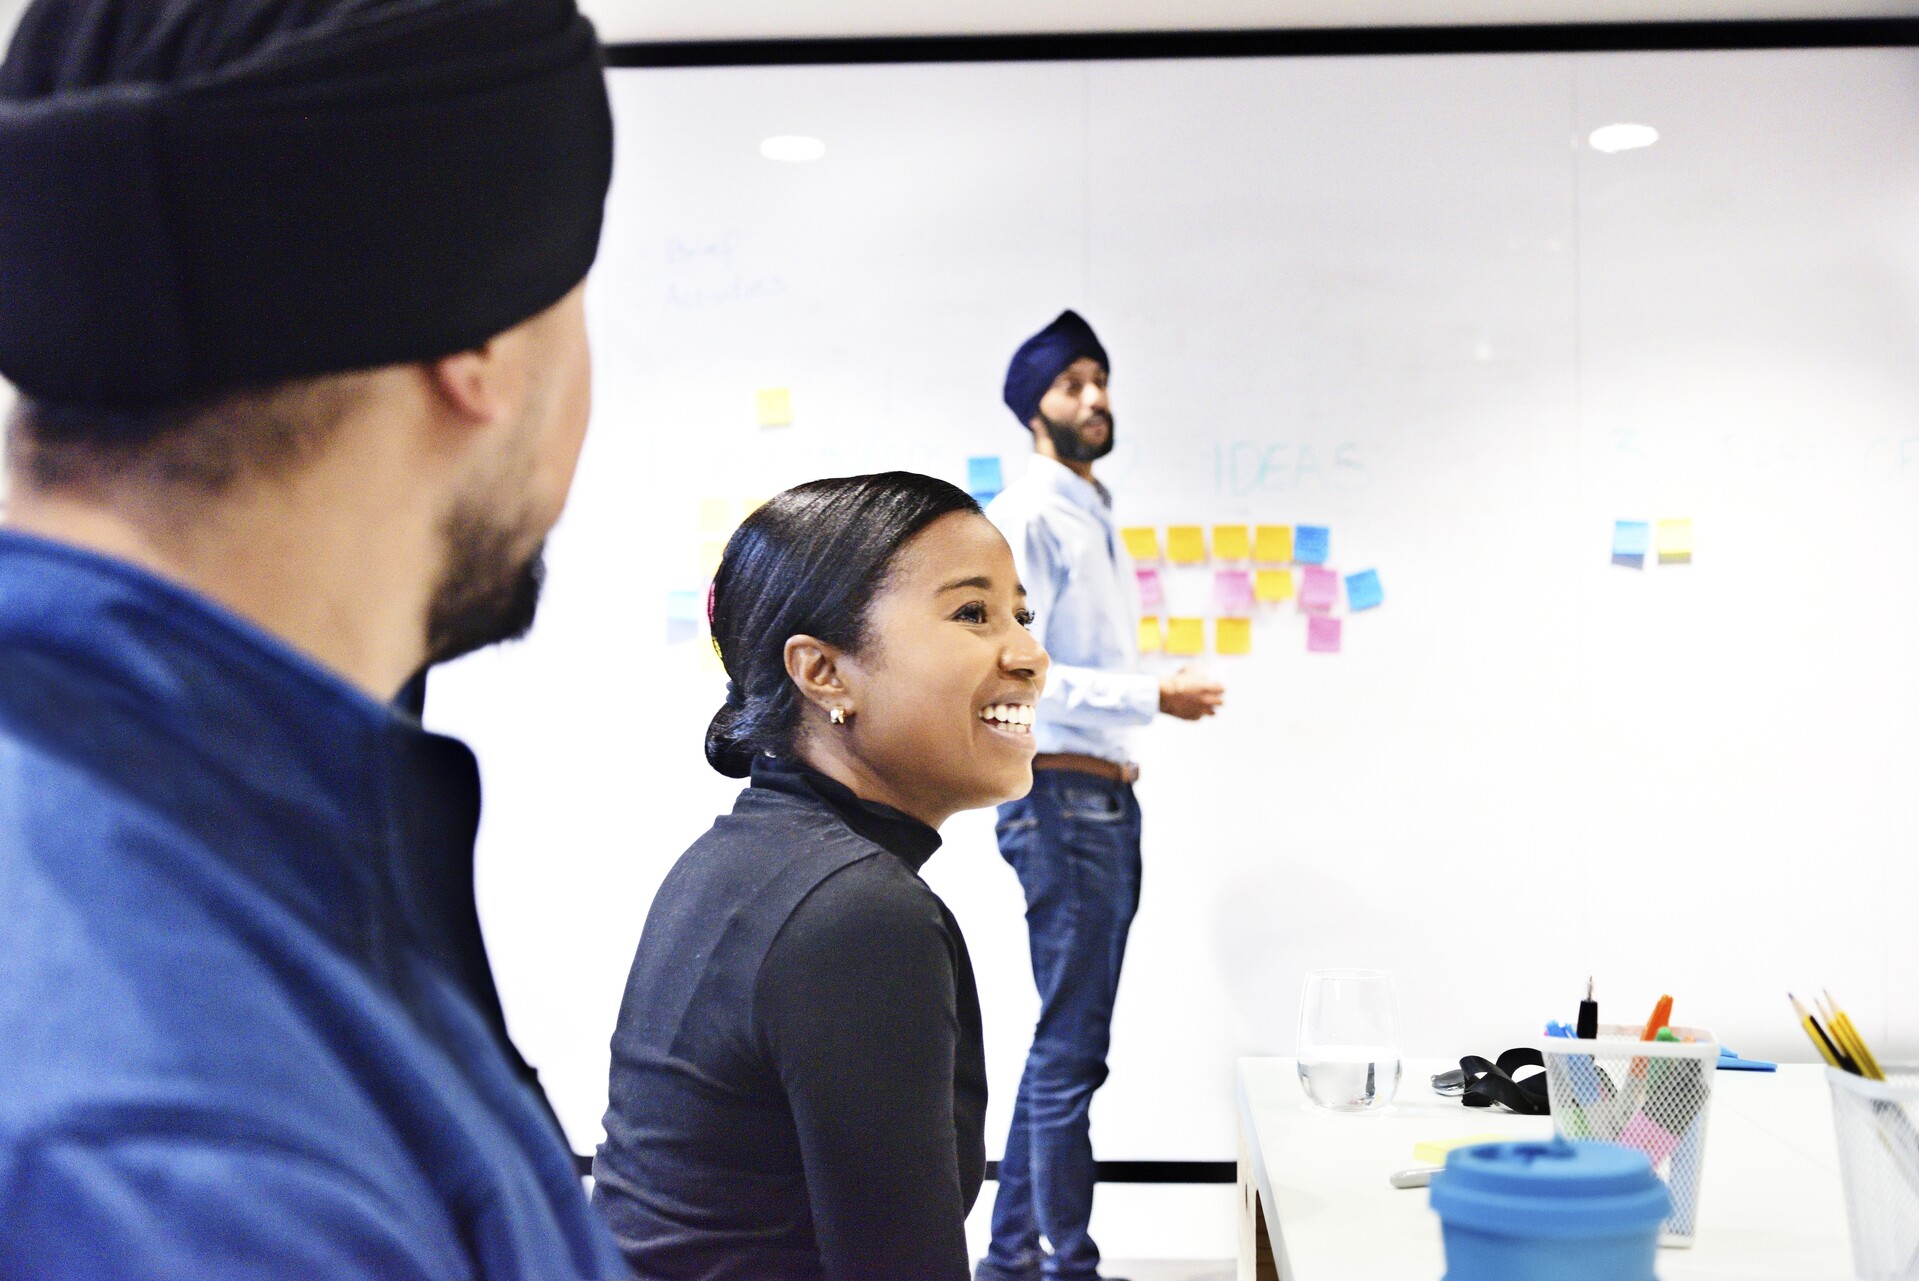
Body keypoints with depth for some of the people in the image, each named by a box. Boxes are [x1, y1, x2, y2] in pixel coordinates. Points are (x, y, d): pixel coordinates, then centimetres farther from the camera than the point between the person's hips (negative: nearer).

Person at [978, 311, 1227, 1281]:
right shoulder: (1026, 516, -10)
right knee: (1071, 1047, -4)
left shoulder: (1099, 518, 18)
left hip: (1110, 798, 10)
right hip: (1060, 798, -10)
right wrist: (1152, 698, -20)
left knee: (1066, 1042, 14)